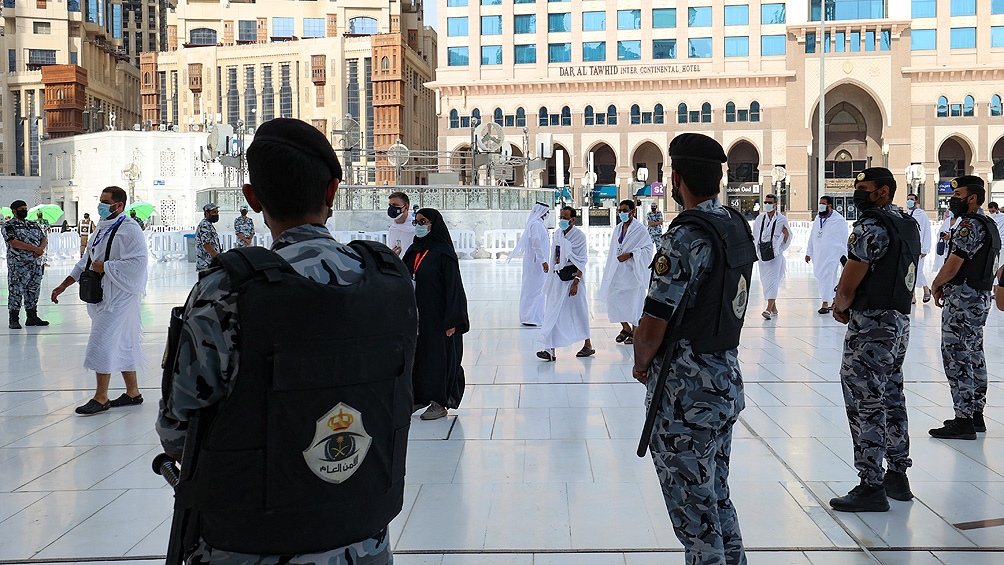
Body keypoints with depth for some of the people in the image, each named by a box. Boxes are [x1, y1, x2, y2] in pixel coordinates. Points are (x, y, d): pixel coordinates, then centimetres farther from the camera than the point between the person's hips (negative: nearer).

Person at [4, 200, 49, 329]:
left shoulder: (34, 224, 18)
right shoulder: (9, 225, -1)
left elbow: (44, 238, 13)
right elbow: (13, 242, -13)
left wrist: (41, 248, -11)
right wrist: (34, 249, -16)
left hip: (36, 264, 6)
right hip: (18, 265, -6)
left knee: (33, 290, 9)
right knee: (16, 291, -4)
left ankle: (32, 317, 17)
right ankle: (14, 320, 1)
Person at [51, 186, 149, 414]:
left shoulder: (130, 230, -13)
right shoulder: (102, 229, 16)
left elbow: (137, 262, -23)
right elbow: (86, 261, 22)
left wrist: (105, 267, -17)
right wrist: (63, 285, 19)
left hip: (118, 297, -9)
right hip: (101, 295, 9)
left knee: (103, 342, -8)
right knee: (122, 344, 13)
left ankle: (101, 397, 3)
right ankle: (133, 393, 21)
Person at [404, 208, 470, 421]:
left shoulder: (444, 253, -10)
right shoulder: (413, 251, 11)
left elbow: (453, 287, -13)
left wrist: (452, 321, -18)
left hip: (437, 316, -7)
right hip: (415, 314, 7)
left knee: (439, 353, 0)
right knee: (416, 354, 10)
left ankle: (440, 403, 8)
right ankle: (420, 397, 21)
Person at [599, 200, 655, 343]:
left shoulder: (640, 230, -9)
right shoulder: (617, 229, 12)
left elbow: (648, 249, -16)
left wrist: (630, 254, -22)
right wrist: (609, 269, 17)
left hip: (632, 272, -6)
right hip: (617, 271, 6)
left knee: (634, 302, 1)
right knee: (613, 299, 3)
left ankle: (634, 331, 18)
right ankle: (625, 327, 23)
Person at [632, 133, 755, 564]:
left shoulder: (685, 238, -21)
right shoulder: (738, 227, 7)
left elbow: (652, 326, -21)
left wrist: (641, 364, 0)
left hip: (686, 398, -9)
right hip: (728, 381, 9)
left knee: (695, 513, 2)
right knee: (717, 500, 21)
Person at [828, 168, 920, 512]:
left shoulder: (871, 226, -16)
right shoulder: (909, 225, 14)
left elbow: (849, 282, -15)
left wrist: (840, 305, 6)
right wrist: (850, 303, 10)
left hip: (871, 326, -10)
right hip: (901, 320, 10)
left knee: (865, 405, -5)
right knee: (891, 399, 17)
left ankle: (871, 487, -2)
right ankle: (898, 476, 26)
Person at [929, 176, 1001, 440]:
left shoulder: (968, 226, -17)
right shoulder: (989, 225, 15)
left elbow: (952, 266, -19)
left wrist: (937, 285, -1)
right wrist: (946, 285, 11)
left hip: (962, 300, -10)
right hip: (981, 297, 10)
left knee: (956, 358, -7)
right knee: (974, 356, 15)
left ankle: (963, 421, -5)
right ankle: (976, 415, 22)